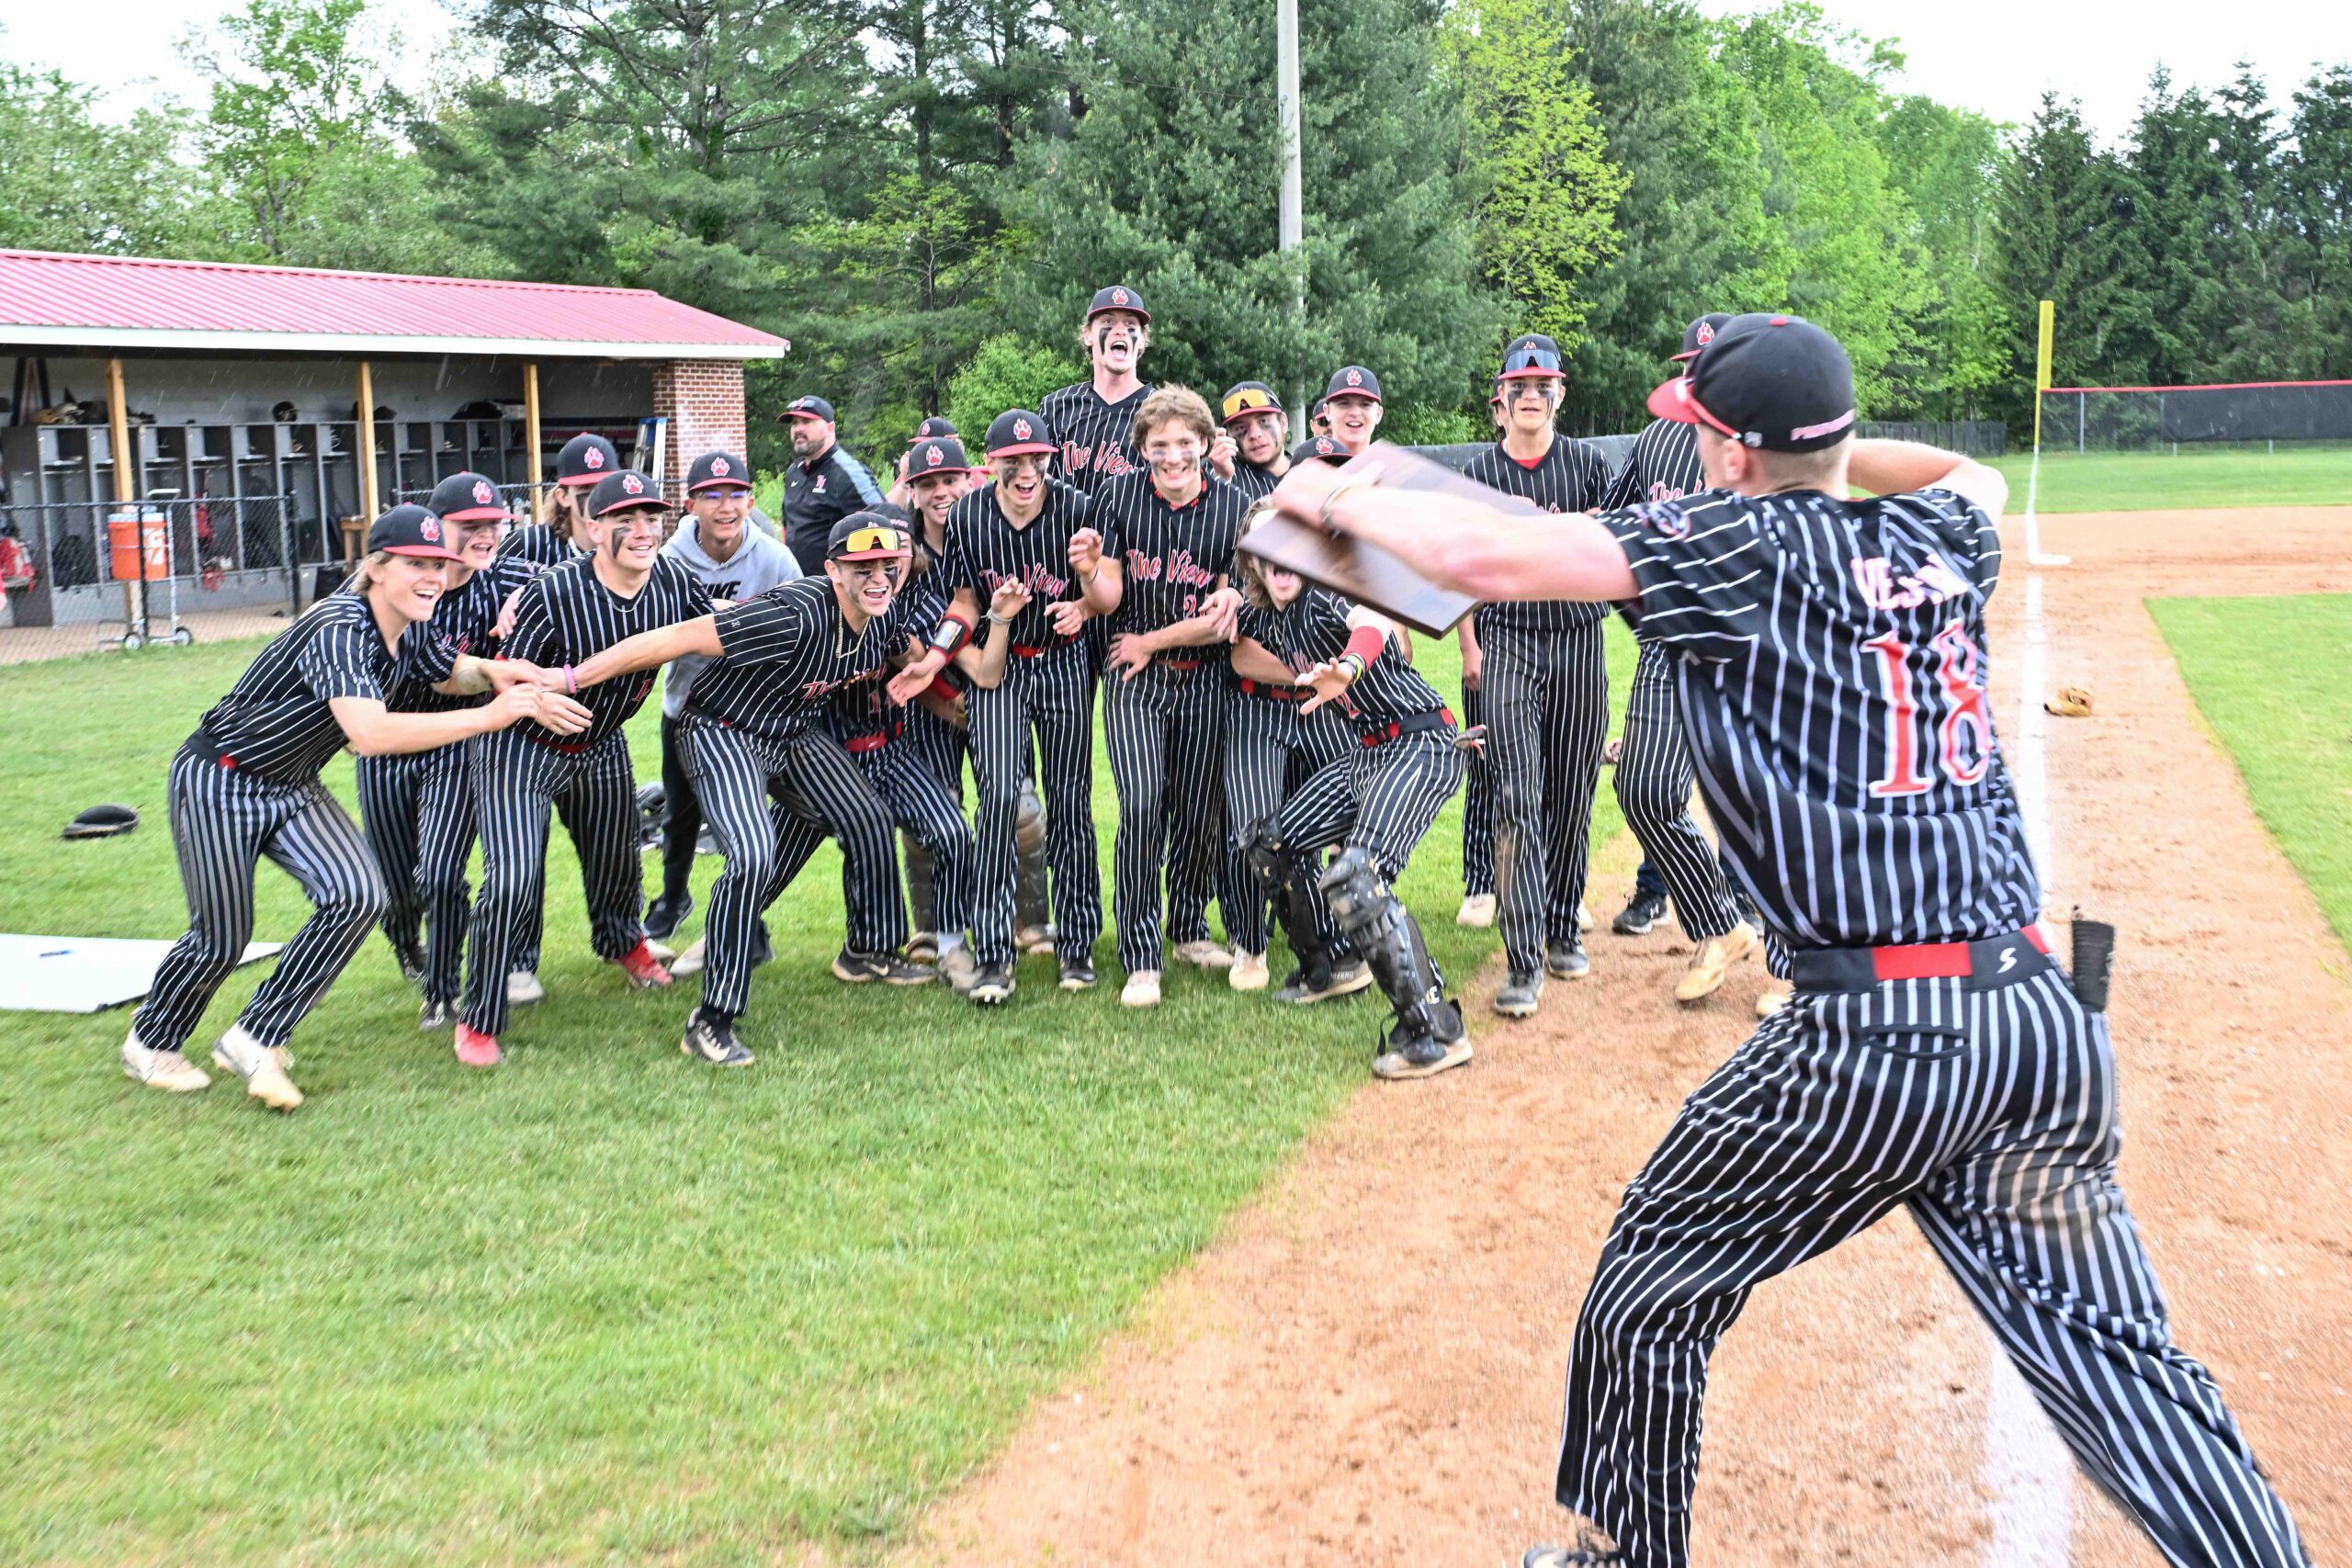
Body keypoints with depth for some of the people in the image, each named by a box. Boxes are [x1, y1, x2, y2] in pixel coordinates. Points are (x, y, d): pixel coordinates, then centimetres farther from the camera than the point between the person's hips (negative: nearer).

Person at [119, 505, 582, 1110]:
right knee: (221, 940, 2)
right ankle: (149, 1043, 32)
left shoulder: (409, 629, -5)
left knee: (357, 896, -13)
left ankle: (254, 1039, 2)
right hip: (219, 783, -7)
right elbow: (370, 733, -46)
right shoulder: (339, 628, -30)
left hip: (293, 787, 7)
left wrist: (489, 671, -9)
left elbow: (449, 672, 17)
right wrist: (490, 716, -45)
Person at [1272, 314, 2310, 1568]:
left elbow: (1483, 558, -8)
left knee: (1649, 1293, 14)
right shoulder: (1939, 538, 14)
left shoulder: (1738, 544, -3)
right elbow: (1974, 476, 41)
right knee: (2118, 1356, 11)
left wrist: (1338, 501, 8)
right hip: (2048, 1017, 6)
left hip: (1871, 1038, -6)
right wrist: (1833, 445, 45)